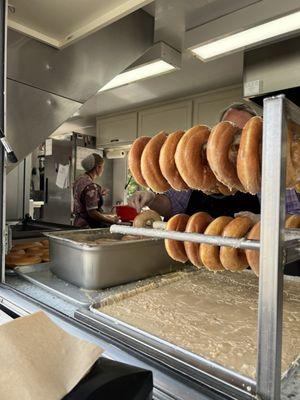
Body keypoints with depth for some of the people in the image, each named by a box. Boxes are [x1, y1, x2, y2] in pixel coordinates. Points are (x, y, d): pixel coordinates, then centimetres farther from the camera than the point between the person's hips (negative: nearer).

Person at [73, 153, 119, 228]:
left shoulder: (79, 180, 7)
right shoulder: (91, 186, -21)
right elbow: (92, 213, -24)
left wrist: (99, 194, 19)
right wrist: (112, 220, -16)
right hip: (87, 225, -10)